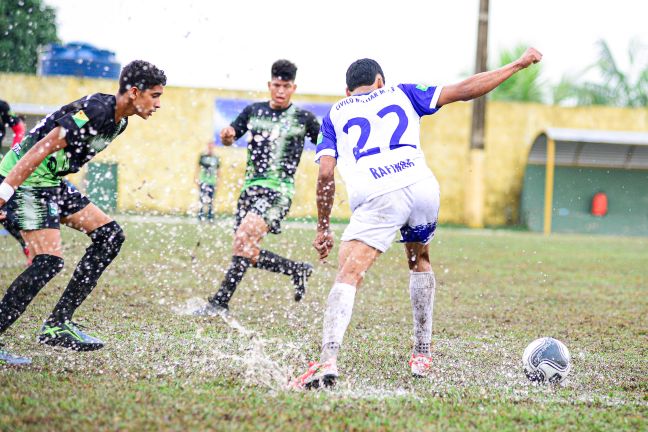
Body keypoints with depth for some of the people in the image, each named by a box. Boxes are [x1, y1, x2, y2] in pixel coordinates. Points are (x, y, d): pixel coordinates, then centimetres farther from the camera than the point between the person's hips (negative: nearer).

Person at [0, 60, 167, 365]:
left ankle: (58, 325, 6)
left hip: (52, 181, 10)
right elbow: (42, 148, -26)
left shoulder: (118, 120, 9)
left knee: (110, 236, 5)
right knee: (49, 261, -18)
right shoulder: (95, 112, -22)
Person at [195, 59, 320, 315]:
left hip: (279, 189, -6)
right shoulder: (254, 111, 12)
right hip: (251, 186, 6)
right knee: (248, 255, 3)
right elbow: (229, 139, 13)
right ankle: (298, 270, 26)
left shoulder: (303, 118, 3)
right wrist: (227, 135, -10)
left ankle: (220, 302, -26)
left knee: (245, 237, -26)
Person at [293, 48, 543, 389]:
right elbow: (463, 91, 24)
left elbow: (325, 174, 12)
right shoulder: (400, 94, 27)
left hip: (377, 197, -3)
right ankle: (422, 354, 31)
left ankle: (328, 361, -31)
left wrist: (323, 228, 19)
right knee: (419, 261, 29)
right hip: (422, 187, 3)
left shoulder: (335, 114, 23)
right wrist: (518, 64, 32)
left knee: (348, 275, -10)